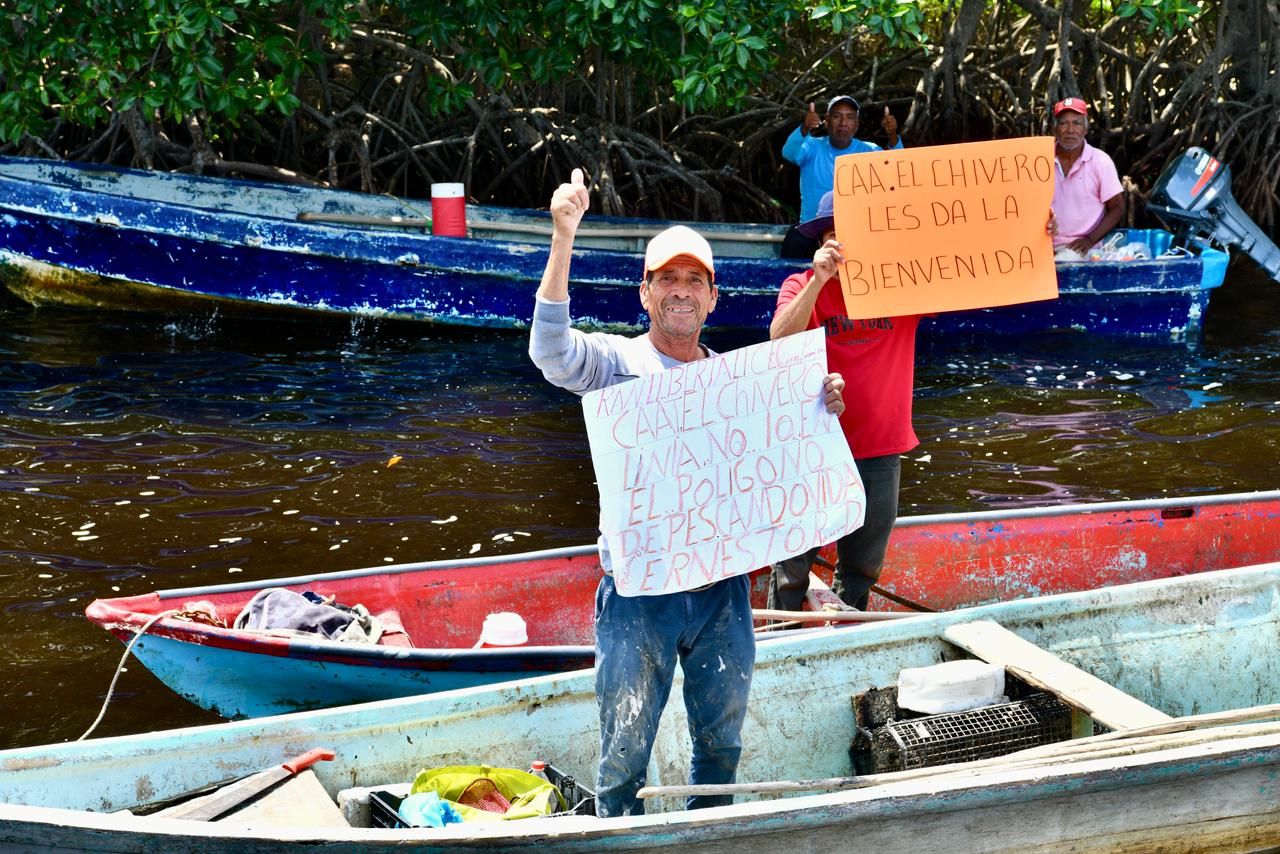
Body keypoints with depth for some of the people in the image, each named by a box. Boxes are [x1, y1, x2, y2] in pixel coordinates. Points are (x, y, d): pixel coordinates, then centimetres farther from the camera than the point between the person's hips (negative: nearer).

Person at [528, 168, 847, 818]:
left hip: (722, 588, 4)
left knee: (722, 741, 15)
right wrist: (563, 239, -32)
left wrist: (822, 408, -4)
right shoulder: (616, 363, -2)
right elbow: (549, 350, -22)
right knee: (625, 745, 0)